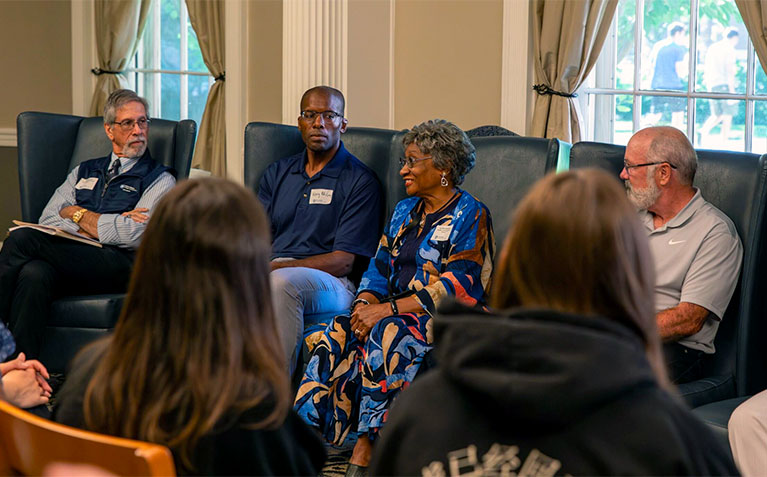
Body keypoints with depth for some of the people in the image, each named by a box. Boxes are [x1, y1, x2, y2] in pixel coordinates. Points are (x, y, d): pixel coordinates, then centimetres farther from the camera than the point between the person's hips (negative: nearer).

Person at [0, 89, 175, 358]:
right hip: (69, 260, 4)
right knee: (34, 273, -36)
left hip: (118, 265, -4)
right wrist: (102, 226, -2)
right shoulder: (84, 172, 29)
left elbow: (134, 234, -5)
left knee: (22, 239, -27)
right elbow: (47, 220, 14)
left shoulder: (160, 180, 12)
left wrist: (78, 214, 6)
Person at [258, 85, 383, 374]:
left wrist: (275, 268, -14)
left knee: (281, 282, -38)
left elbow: (343, 261, -5)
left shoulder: (360, 182, 3)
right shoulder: (277, 174, 22)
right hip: (273, 271, 5)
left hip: (329, 282, -4)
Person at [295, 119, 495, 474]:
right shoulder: (405, 211, 19)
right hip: (397, 310, 7)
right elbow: (379, 268, 16)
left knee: (387, 335, -34)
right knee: (340, 332, -22)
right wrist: (365, 304, -8)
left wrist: (387, 309, -20)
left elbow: (460, 288, -16)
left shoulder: (470, 216, -5)